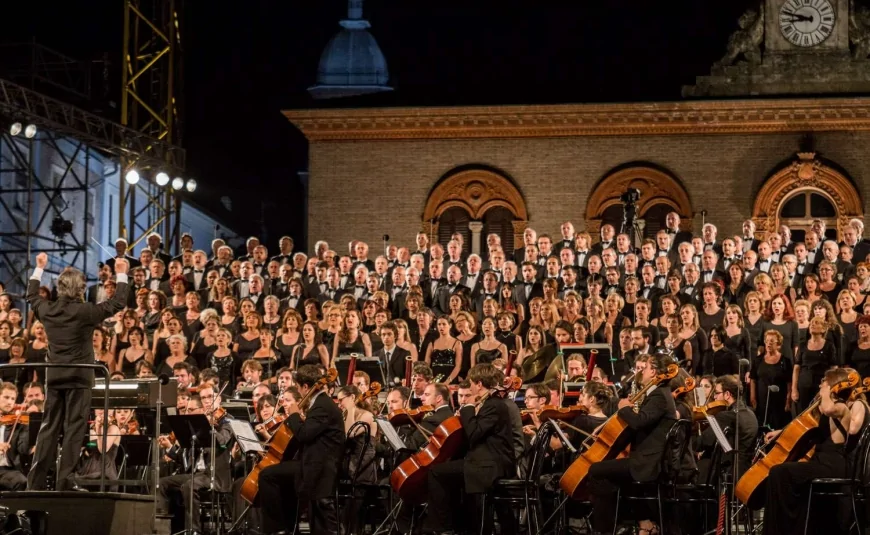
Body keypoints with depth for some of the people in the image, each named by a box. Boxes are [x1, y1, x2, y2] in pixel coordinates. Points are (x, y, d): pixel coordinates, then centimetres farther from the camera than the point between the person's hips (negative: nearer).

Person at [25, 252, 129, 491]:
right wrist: (121, 275, 1)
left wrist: (39, 268, 32)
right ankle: (63, 483, -5)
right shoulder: (85, 312, -14)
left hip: (54, 377, 5)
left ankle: (35, 481, 6)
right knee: (74, 429, -2)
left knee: (49, 427, 9)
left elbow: (32, 296, 22)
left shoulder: (47, 310, 0)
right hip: (79, 377, -5)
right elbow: (118, 303, -9)